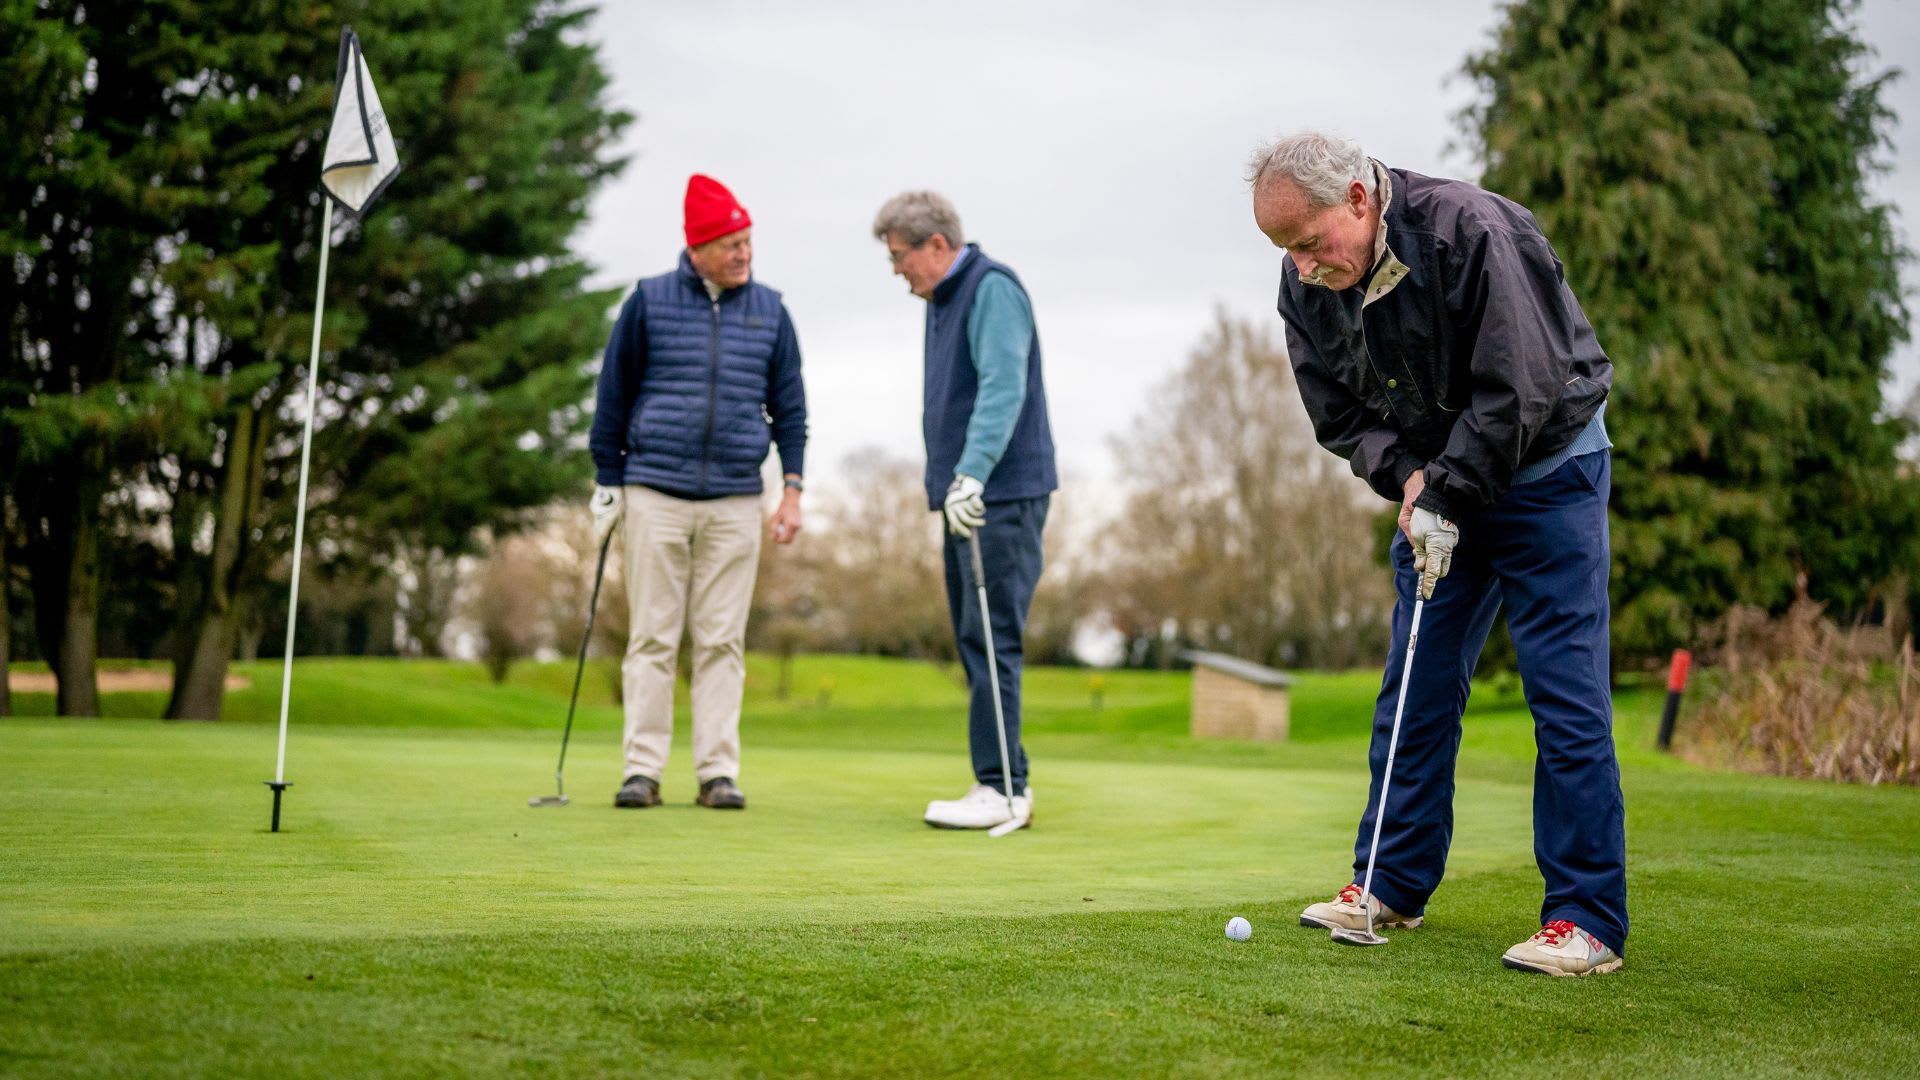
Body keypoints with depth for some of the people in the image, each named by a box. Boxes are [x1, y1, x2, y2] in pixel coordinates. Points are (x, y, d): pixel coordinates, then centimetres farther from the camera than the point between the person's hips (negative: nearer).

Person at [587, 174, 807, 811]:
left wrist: (793, 489, 5)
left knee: (723, 641, 2)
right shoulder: (649, 302, 3)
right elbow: (614, 393, 7)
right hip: (655, 495, -1)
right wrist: (607, 480, 5)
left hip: (735, 502, 2)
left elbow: (789, 405, 13)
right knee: (652, 638, 0)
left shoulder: (770, 312, 9)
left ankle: (719, 771, 7)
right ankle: (643, 770, 5)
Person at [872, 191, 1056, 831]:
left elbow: (1003, 389, -23)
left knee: (991, 640, -11)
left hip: (1003, 495, -10)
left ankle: (1001, 789, -8)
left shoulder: (992, 289, -11)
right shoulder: (942, 301, 20)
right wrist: (955, 484, 17)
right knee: (975, 641, 9)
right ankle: (1007, 785, 13)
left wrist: (972, 475, -31)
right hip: (966, 496, 10)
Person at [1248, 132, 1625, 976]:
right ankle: (1393, 885, 18)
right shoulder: (1307, 286, -6)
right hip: (1434, 484, 6)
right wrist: (1405, 475, -15)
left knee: (1566, 693, -9)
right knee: (1416, 687, 7)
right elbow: (1340, 415, 2)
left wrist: (1450, 498, -22)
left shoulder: (1472, 232, -26)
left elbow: (1520, 389, -26)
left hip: (1545, 469, -6)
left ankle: (1588, 920, -6)